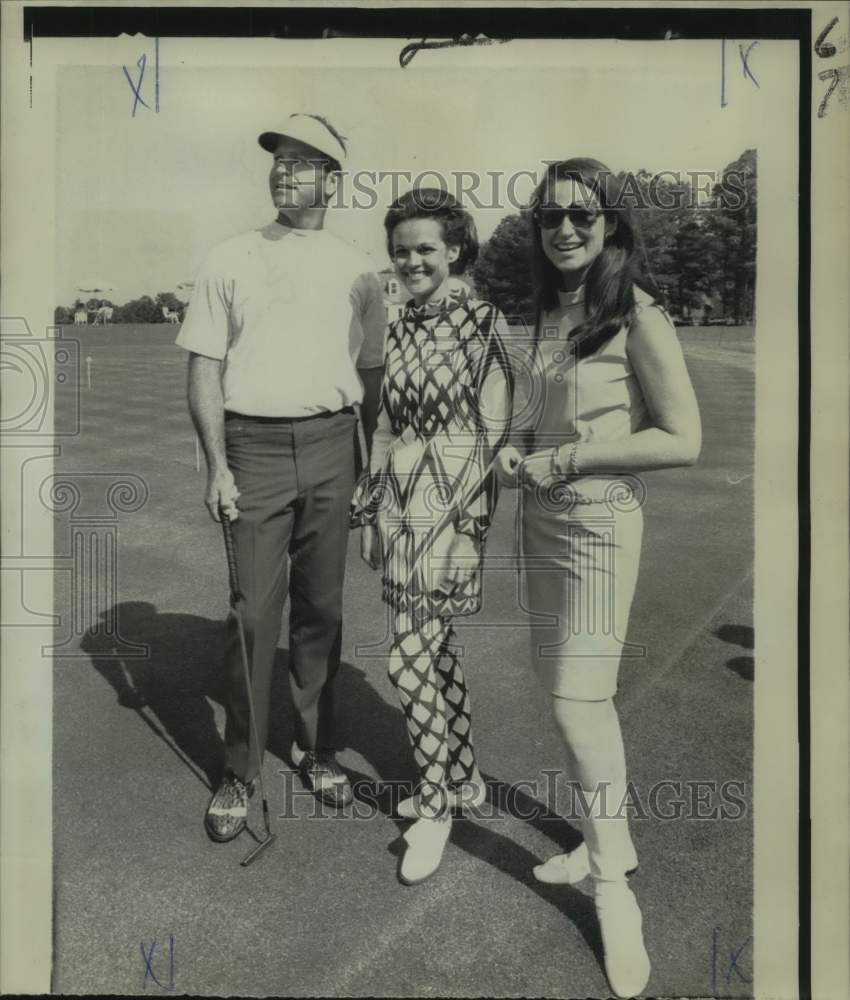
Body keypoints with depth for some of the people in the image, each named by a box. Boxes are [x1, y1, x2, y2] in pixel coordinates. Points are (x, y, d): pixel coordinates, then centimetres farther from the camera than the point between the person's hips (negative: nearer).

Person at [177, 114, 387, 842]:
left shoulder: (357, 270, 10)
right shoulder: (232, 259, 6)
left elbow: (373, 373, 12)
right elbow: (205, 367, 2)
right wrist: (216, 465, -7)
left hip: (330, 446, 2)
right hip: (253, 445, -1)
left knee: (321, 606, 9)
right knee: (254, 610, -1)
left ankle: (317, 749, 25)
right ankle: (240, 771, 14)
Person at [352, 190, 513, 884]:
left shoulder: (485, 323, -7)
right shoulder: (400, 330, 12)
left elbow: (492, 431, -11)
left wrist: (463, 514, -15)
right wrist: (370, 505, 13)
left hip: (453, 501, -7)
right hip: (399, 502, 7)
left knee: (413, 656, -6)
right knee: (435, 645, 15)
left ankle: (435, 804, 12)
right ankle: (463, 776, 32)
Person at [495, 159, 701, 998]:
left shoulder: (637, 318, -11)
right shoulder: (547, 314, 10)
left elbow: (681, 441, -14)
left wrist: (565, 460, -15)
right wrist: (515, 452, 1)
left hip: (598, 524, -7)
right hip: (540, 519, 7)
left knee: (578, 703, -6)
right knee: (568, 692, 14)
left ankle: (613, 885, 14)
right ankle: (609, 839, 33)